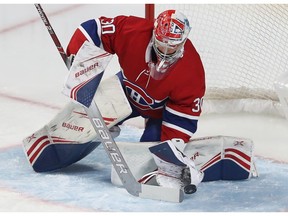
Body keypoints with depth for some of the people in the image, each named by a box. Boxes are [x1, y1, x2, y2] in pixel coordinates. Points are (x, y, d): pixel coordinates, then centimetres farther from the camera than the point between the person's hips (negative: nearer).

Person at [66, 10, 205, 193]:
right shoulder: (131, 30, -34)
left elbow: (184, 115, -27)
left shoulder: (192, 71, -35)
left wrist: (173, 145, -33)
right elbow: (93, 29, -24)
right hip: (129, 89, 3)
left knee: (152, 150, -21)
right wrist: (77, 60, -32)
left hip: (161, 108, -3)